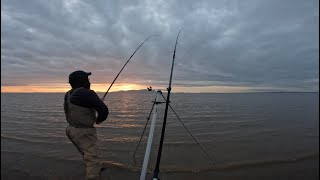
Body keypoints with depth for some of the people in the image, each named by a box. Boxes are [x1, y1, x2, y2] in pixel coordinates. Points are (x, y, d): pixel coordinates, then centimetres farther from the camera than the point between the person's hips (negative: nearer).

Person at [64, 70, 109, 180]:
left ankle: (92, 171, 52)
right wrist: (99, 119, -2)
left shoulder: (69, 95, 4)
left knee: (87, 154, 30)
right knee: (93, 162, -5)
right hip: (84, 133, -9)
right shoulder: (87, 93, -21)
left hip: (72, 130, 9)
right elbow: (104, 110, -23)